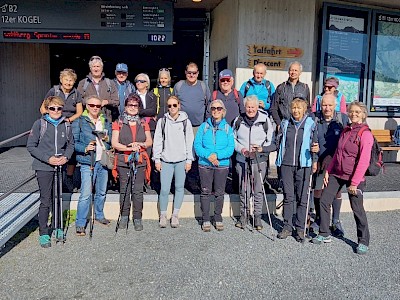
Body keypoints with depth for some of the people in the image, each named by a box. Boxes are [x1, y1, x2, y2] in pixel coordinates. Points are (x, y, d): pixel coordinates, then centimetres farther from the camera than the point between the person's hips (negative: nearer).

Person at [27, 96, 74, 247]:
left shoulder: (66, 125, 3)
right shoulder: (40, 124, -6)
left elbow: (71, 144, 12)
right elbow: (31, 146, -6)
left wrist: (66, 157, -7)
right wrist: (48, 158, -15)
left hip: (61, 167, 3)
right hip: (44, 167, -3)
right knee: (46, 201, -1)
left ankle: (56, 227, 30)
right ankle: (43, 233, 10)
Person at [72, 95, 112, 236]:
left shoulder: (106, 122, 14)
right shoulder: (79, 122, -1)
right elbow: (74, 142, -6)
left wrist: (107, 138, -2)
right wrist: (85, 148, -22)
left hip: (103, 161, 5)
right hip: (87, 162, -5)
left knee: (101, 192, 16)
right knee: (86, 194, -9)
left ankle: (99, 215, 35)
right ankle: (80, 224, 1)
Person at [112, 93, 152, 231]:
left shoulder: (143, 123, 13)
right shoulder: (118, 123, 5)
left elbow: (150, 142, 9)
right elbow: (114, 143, -3)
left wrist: (139, 144, -10)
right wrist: (130, 148, -14)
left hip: (140, 161, 1)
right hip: (123, 161, -1)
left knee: (138, 191, 0)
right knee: (124, 190, 5)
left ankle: (137, 218, 9)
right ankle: (124, 216, 19)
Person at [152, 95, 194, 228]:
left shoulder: (186, 121, 5)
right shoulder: (162, 121, 6)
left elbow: (190, 141, 5)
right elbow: (157, 141, 7)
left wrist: (189, 160, 2)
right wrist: (157, 159, 2)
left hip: (181, 160, 0)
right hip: (166, 160, 0)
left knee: (179, 187, 5)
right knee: (164, 189, -3)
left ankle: (175, 215, 17)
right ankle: (163, 215, 13)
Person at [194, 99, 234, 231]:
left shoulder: (227, 128, 3)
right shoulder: (204, 126, 3)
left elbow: (231, 148, -4)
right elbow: (197, 145, -2)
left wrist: (217, 155, -18)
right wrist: (208, 155, -17)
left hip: (222, 165, 0)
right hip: (205, 164, 0)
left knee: (219, 192, 9)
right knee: (205, 192, 4)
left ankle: (218, 218, 23)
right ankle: (206, 219, 15)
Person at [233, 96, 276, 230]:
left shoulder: (265, 120, -3)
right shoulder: (238, 121, 4)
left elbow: (273, 143, 0)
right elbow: (233, 139, 12)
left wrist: (261, 148, -19)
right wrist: (241, 149, -6)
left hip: (259, 161, -2)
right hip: (242, 160, 2)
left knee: (258, 190, 3)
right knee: (243, 190, 9)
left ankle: (257, 217, 17)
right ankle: (243, 215, 24)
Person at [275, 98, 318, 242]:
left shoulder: (310, 124, 3)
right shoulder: (285, 124, 10)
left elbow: (315, 143, 6)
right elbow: (280, 142, 17)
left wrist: (314, 160, 0)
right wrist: (279, 161, 14)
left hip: (303, 165, -2)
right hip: (286, 164, 2)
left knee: (302, 198, 2)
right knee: (288, 196, 5)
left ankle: (300, 229, 14)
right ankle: (287, 226, 14)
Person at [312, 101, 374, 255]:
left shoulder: (365, 134, -12)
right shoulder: (346, 131, 11)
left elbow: (364, 161, -17)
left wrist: (354, 183, -18)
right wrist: (328, 171, 9)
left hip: (354, 177, -7)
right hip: (336, 173, 7)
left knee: (357, 209, 2)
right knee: (324, 201, 5)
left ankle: (363, 242, 21)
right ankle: (324, 234, 20)